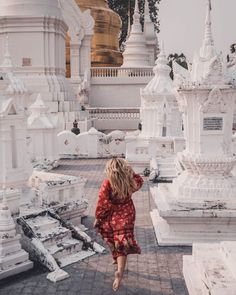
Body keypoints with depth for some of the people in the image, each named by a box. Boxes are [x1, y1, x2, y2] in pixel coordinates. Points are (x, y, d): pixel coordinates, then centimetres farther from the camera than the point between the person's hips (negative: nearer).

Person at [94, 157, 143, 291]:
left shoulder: (107, 184, -23)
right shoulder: (130, 182, -15)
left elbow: (102, 204, -15)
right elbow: (140, 181, 11)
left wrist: (97, 218, -2)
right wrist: (131, 172, 2)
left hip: (110, 217, -1)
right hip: (126, 216, 1)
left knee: (112, 240, 25)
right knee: (123, 244, 5)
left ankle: (116, 258, 47)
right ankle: (120, 271, -10)